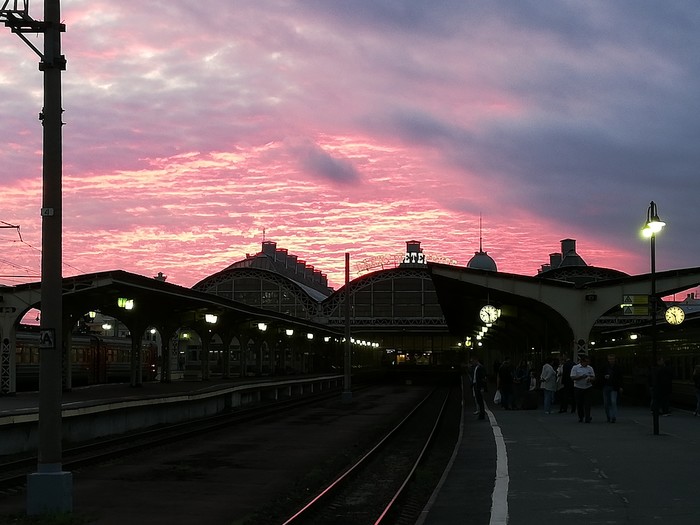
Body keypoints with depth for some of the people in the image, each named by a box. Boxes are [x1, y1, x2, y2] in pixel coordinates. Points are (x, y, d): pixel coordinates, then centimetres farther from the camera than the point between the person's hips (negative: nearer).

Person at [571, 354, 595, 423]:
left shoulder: (590, 368, 8)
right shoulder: (575, 368, -2)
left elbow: (594, 378, 7)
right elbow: (573, 377, -10)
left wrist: (589, 379, -16)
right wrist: (582, 377, -21)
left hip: (588, 388, 1)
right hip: (578, 388, -1)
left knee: (587, 403, -7)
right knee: (579, 404, 4)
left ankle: (587, 418, -8)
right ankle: (580, 417, 22)